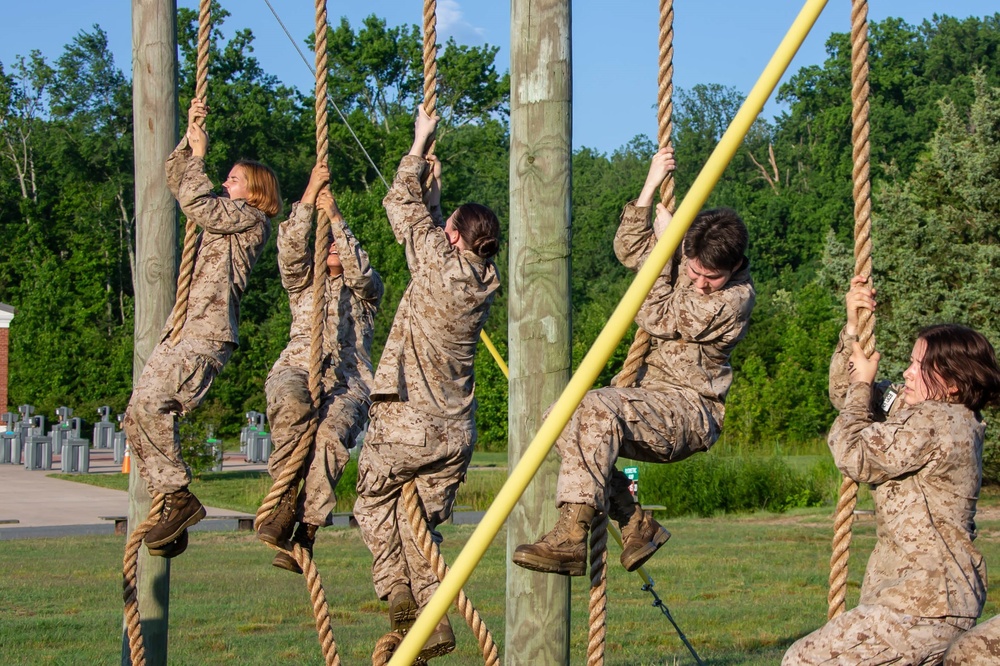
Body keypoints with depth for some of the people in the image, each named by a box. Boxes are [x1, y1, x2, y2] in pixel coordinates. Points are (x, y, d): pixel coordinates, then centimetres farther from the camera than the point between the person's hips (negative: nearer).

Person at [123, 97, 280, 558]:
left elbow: (196, 201, -11)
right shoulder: (223, 217, 25)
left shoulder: (252, 221, -1)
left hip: (208, 335, -9)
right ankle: (172, 502, 1)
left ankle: (181, 498, -19)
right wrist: (190, 137, 20)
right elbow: (177, 183, 29)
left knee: (150, 403, -26)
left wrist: (199, 156, 3)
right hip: (180, 332, 9)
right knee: (138, 419, -1)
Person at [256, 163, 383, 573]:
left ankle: (305, 529, -38)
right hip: (296, 369, 1)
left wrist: (335, 218, -1)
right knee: (293, 402, -38)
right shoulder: (303, 284, 27)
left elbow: (358, 271, -1)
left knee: (332, 432, -34)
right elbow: (290, 248, 7)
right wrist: (310, 196, 1)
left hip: (348, 382, -1)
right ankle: (286, 499, -33)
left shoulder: (366, 290, 23)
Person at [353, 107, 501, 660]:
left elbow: (403, 207, 0)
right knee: (420, 522, 14)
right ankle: (433, 619, 7)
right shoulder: (484, 280, 4)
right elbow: (428, 225, 22)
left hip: (406, 422, -6)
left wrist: (420, 145, 10)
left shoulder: (440, 262, -13)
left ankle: (398, 593, -1)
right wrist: (434, 185, 23)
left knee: (373, 503, 14)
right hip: (456, 430, 6)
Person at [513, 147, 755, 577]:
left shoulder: (735, 297, -17)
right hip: (651, 402, 9)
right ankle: (635, 525, -9)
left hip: (690, 413, -9)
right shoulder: (686, 261, 8)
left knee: (597, 408, -33)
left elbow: (657, 319, -15)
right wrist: (651, 186, 4)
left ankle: (570, 540, -40)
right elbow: (628, 250, 14)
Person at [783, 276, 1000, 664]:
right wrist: (853, 329, 12)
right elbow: (844, 394, 23)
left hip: (926, 605, -11)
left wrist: (863, 385, -1)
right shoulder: (927, 413, 14)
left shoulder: (934, 422, -17)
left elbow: (854, 456, -14)